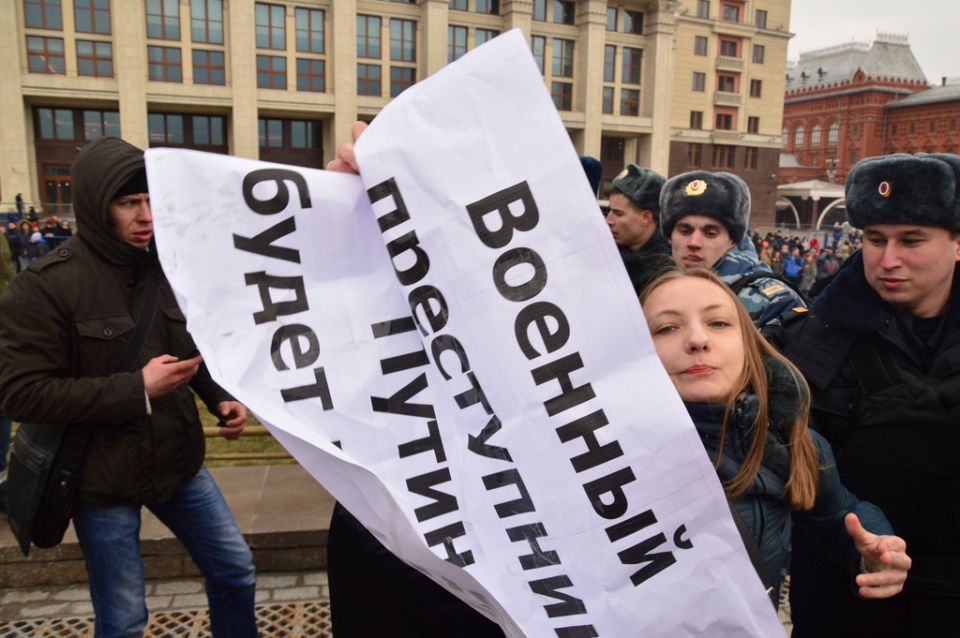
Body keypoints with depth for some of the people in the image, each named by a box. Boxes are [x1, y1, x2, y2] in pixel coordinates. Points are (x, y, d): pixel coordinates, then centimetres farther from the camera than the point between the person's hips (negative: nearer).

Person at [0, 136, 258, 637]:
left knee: (235, 571, 15)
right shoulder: (43, 285, -16)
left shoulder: (166, 270, 1)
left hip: (177, 460, 5)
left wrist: (221, 399, -7)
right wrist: (136, 389, -24)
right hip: (102, 479, -5)